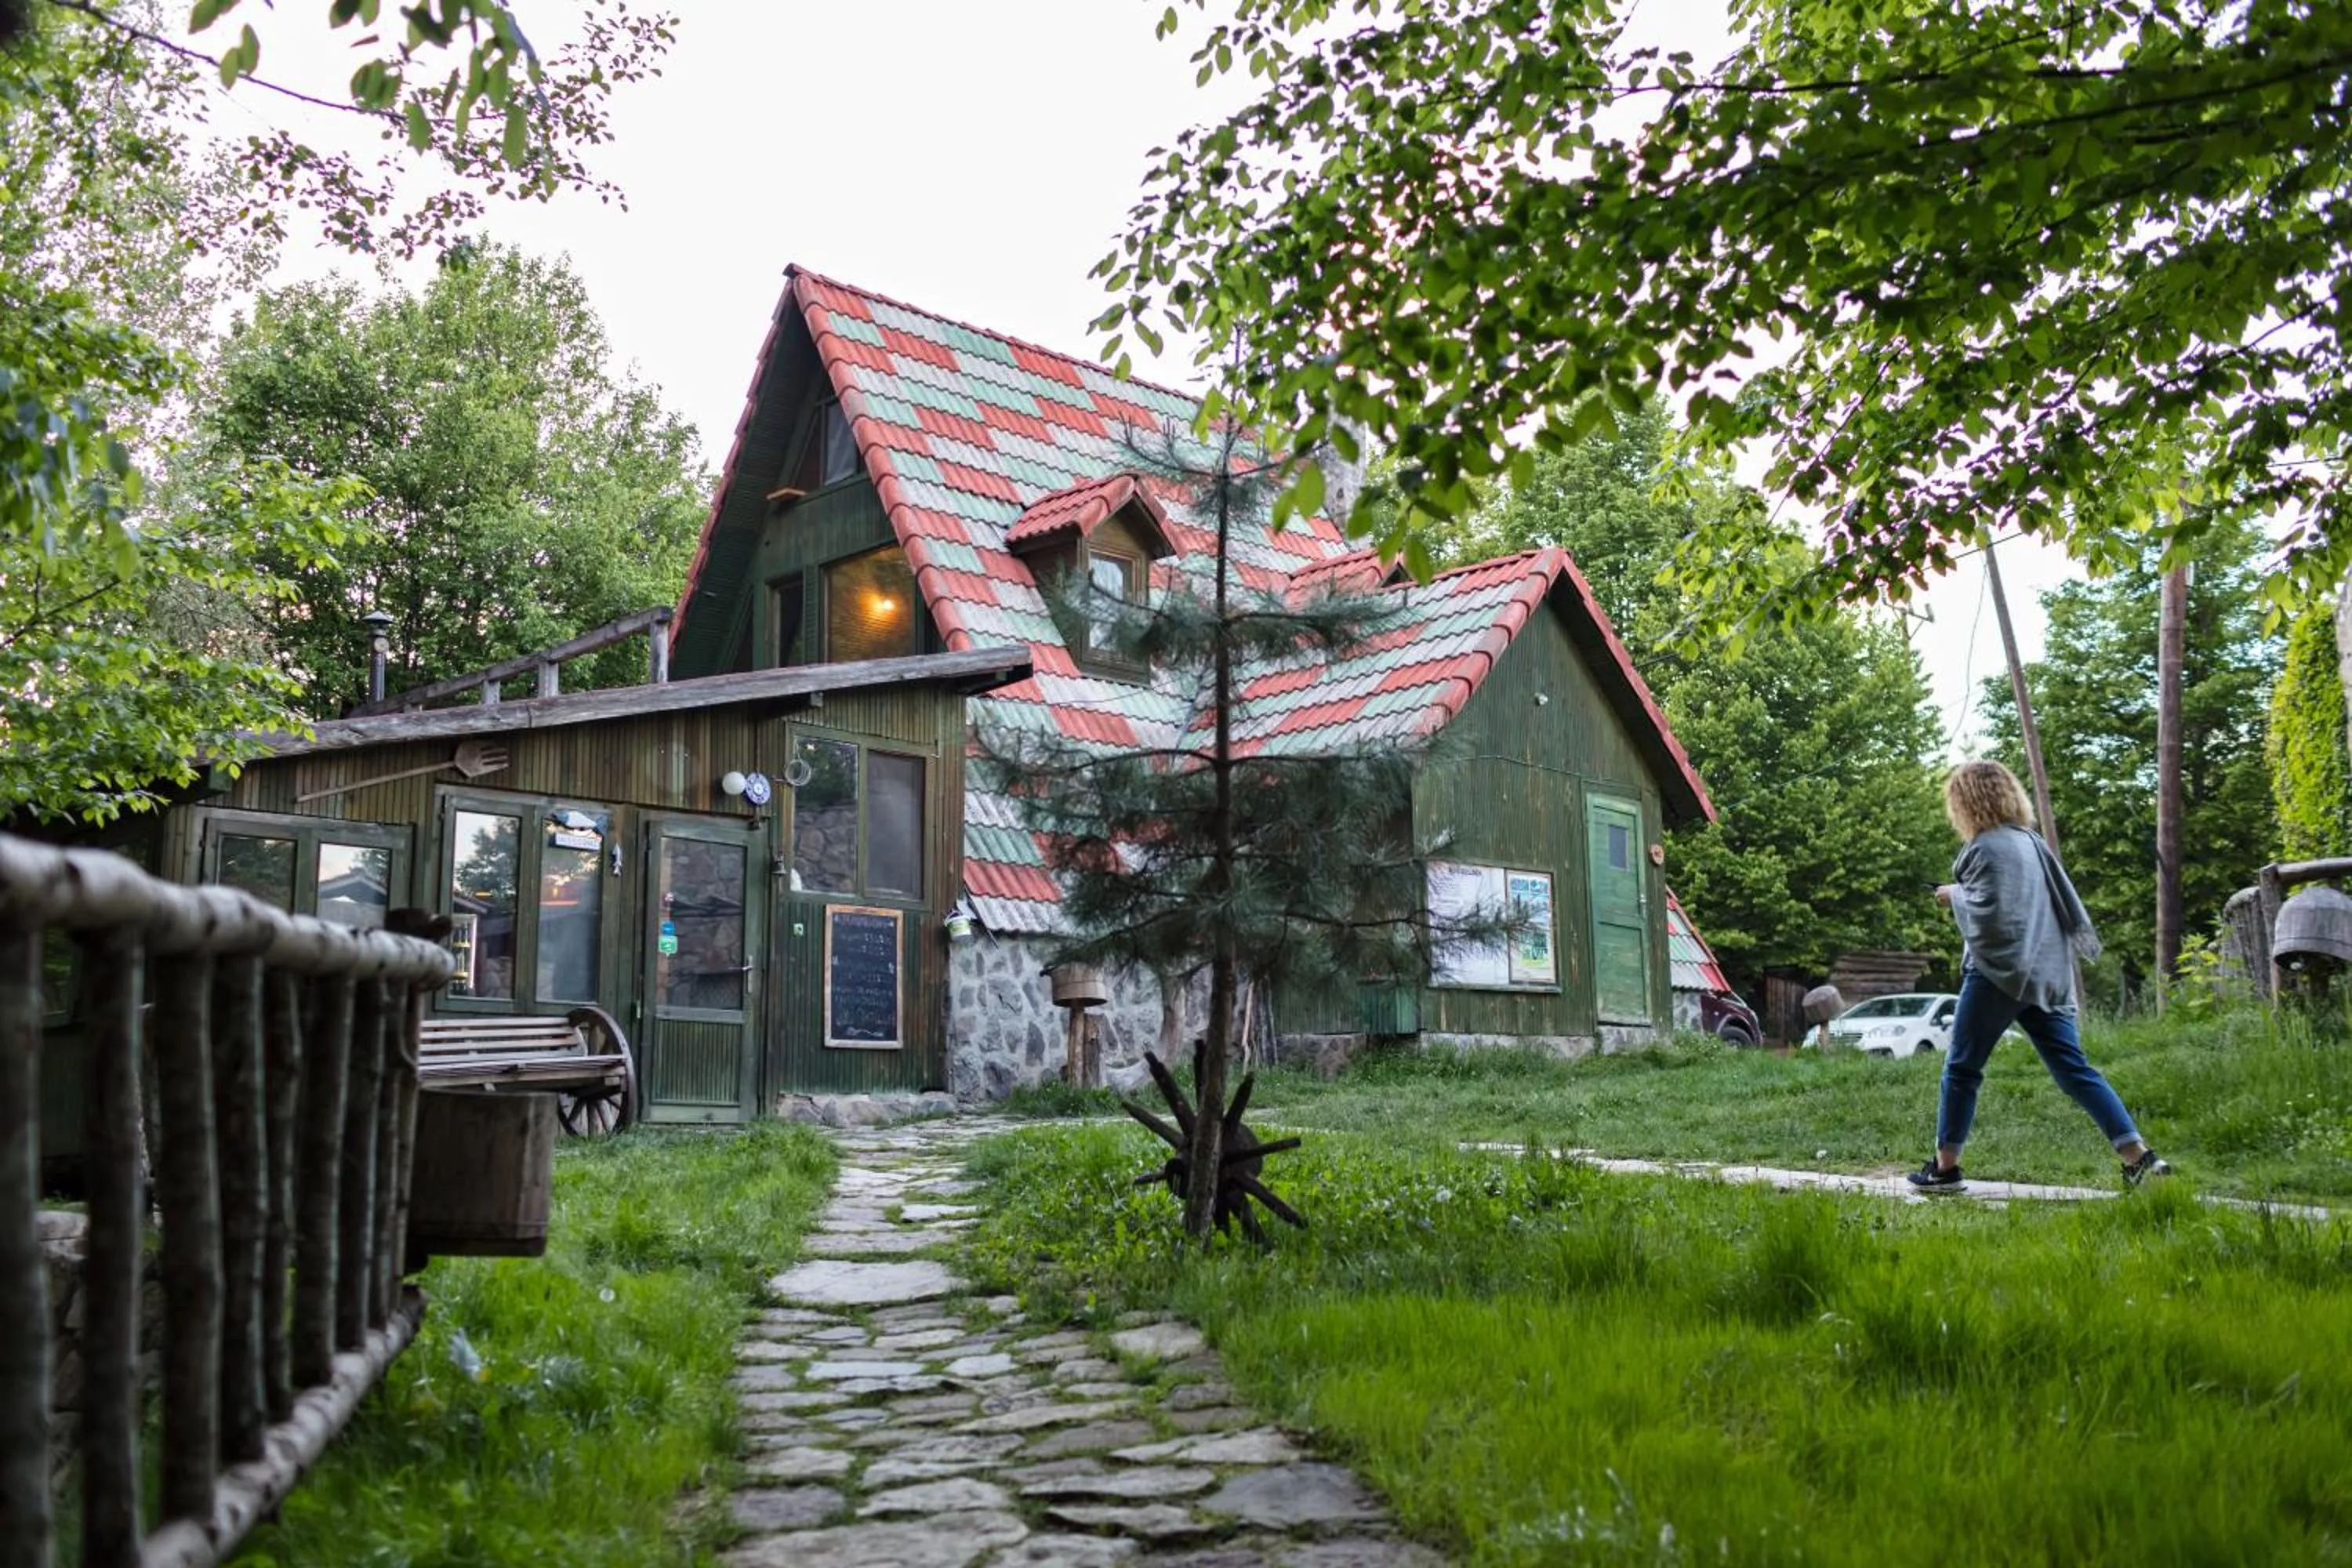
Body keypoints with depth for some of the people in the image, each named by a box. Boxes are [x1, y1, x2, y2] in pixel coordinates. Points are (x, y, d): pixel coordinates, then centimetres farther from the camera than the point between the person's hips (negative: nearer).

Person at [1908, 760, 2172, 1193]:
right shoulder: (2032, 840, 15)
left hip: (2000, 974, -8)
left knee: (1961, 1069, 3)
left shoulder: (1986, 848, -11)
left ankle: (1945, 1167, 8)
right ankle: (2138, 1155, -3)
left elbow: (1986, 916, -17)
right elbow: (2067, 902, 19)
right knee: (2074, 1069, 6)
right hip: (2047, 974, 8)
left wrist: (1956, 896, -1)